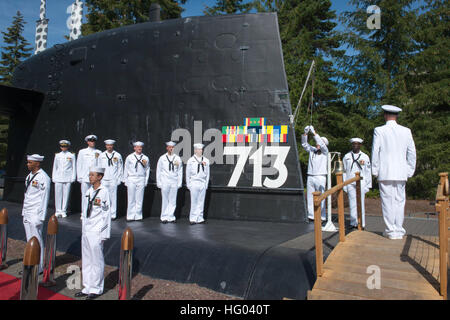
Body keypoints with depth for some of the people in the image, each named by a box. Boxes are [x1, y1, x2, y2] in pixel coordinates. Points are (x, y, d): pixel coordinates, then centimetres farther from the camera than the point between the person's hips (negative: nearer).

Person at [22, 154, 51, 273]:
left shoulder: (43, 177, -14)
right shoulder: (29, 175, 13)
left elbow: (44, 198, -15)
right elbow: (26, 195, 19)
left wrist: (41, 217, -16)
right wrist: (24, 211, 17)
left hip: (36, 213, -8)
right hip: (27, 213, 8)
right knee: (29, 240, 14)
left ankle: (38, 267, 9)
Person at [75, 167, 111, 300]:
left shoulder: (103, 191, -11)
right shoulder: (89, 190, 9)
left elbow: (106, 213, -11)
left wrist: (104, 234, -11)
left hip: (96, 231, -7)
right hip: (86, 229, 7)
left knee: (96, 260, 3)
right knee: (86, 260, 14)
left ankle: (96, 289, 17)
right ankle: (87, 287, 27)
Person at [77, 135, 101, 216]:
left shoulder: (99, 152, 13)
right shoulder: (82, 152, 14)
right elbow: (79, 165, 11)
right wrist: (79, 177, 6)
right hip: (85, 178, 0)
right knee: (85, 195, -1)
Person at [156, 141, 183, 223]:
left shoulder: (178, 159, 7)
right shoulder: (162, 158, 5)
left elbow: (180, 172, 11)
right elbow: (158, 171, 9)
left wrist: (179, 183, 6)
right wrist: (158, 183, 5)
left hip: (174, 182, 1)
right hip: (165, 182, -1)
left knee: (173, 201, 2)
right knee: (165, 200, 1)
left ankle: (170, 217, 9)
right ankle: (164, 217, 10)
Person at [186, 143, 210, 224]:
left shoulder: (206, 160, 10)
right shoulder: (191, 160, 4)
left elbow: (207, 173, 13)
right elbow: (188, 173, 6)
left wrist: (206, 183, 8)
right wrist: (188, 184, 2)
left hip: (203, 183, 3)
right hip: (194, 183, -2)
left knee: (201, 202, 3)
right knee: (194, 202, -4)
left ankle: (199, 218, 9)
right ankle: (193, 218, 4)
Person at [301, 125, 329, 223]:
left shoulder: (325, 151, 2)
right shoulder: (312, 150, 14)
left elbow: (321, 144, -14)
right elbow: (304, 144, 7)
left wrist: (314, 132, -17)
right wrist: (305, 133, -7)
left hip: (320, 177, -4)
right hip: (310, 177, 5)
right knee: (310, 197, 5)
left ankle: (322, 217, 1)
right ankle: (311, 216, 11)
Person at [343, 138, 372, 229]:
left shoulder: (365, 157, 10)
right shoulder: (347, 156, 12)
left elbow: (368, 172, 10)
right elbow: (344, 171, 11)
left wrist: (368, 185, 6)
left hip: (361, 183, -1)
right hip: (350, 183, 1)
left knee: (360, 203, -4)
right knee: (352, 203, -1)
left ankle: (361, 223, 2)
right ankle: (353, 222, 6)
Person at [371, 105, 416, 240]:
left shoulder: (379, 131, -5)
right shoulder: (406, 131, 5)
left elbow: (375, 152, -5)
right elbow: (412, 153, 7)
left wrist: (375, 171, 3)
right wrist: (409, 171, 15)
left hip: (385, 173, -3)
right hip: (401, 173, 3)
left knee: (387, 202, 3)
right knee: (399, 201, 10)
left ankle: (391, 231, 8)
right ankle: (399, 230, 15)